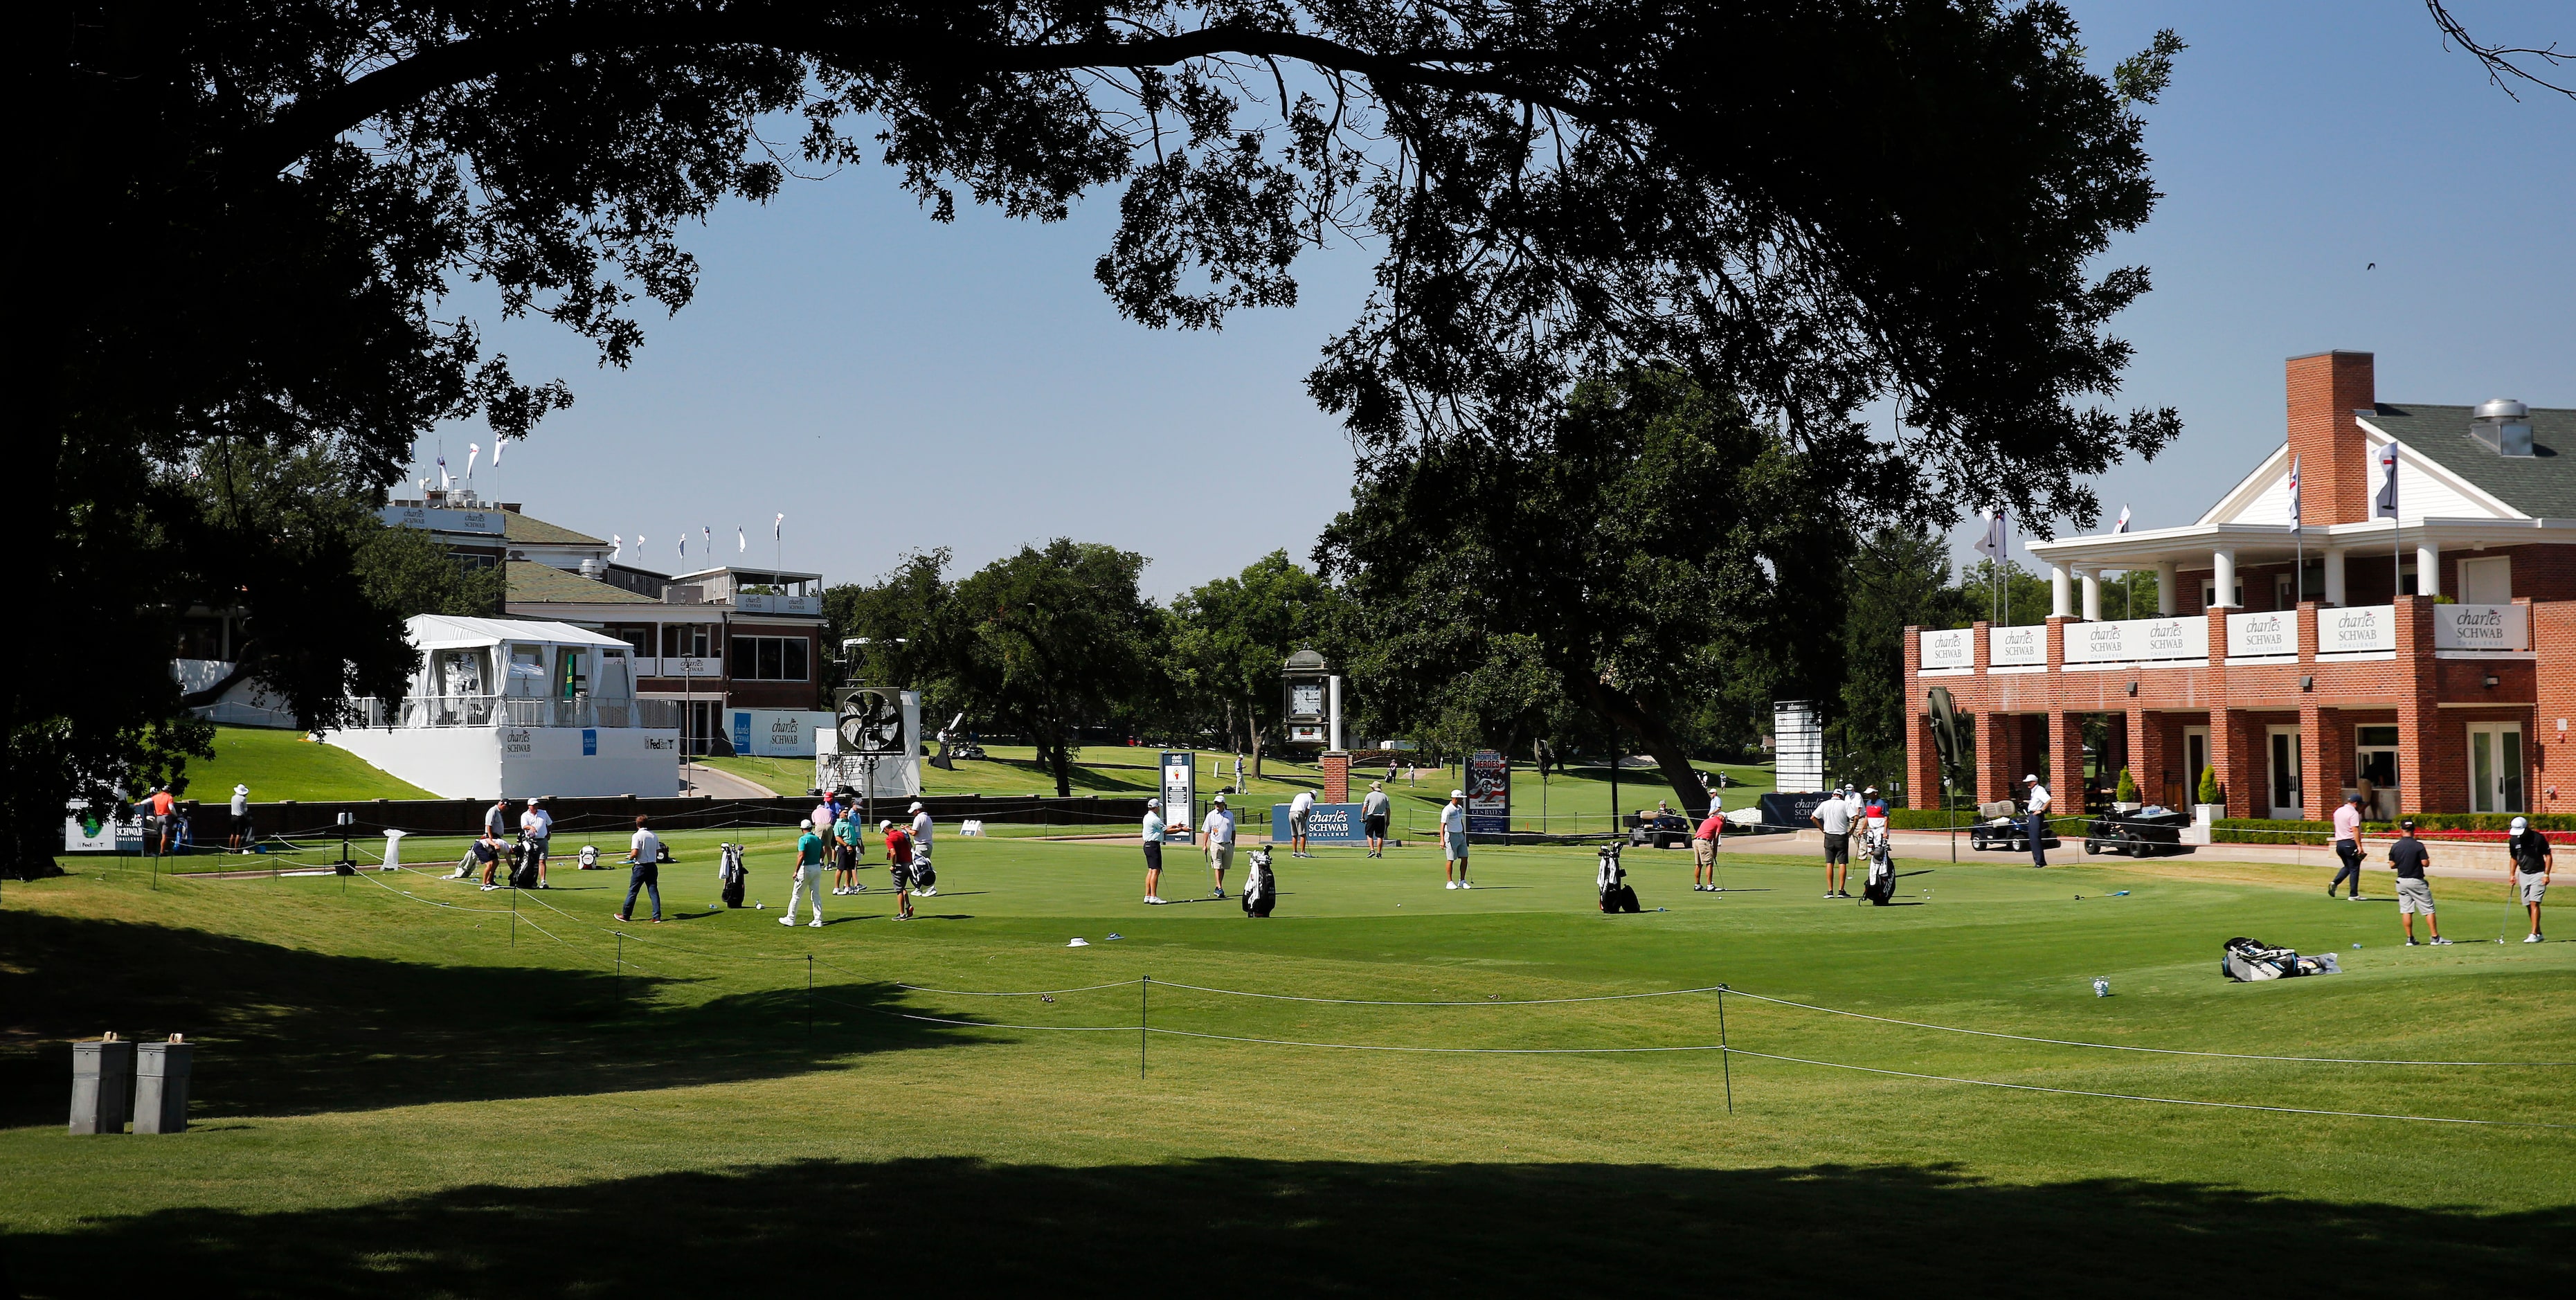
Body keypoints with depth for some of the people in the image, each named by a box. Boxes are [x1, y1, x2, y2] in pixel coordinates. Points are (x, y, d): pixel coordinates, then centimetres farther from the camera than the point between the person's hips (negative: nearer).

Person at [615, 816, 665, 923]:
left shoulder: (637, 836, -12)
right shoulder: (654, 836, 6)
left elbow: (635, 853, -18)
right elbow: (658, 852, 10)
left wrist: (630, 857, 2)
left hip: (641, 867, -5)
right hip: (653, 865, 5)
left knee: (632, 891, 6)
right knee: (654, 891, 4)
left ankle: (625, 915, 15)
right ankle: (657, 917, -1)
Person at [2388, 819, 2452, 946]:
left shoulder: (2395, 847, -1)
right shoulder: (2418, 845, -12)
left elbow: (2392, 865, 4)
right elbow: (2425, 863, -15)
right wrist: (2428, 859, 7)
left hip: (2402, 882, 4)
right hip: (2417, 882, -4)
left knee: (2406, 911, 7)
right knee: (2428, 910, 3)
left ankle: (2410, 939, 7)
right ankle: (2435, 937, 1)